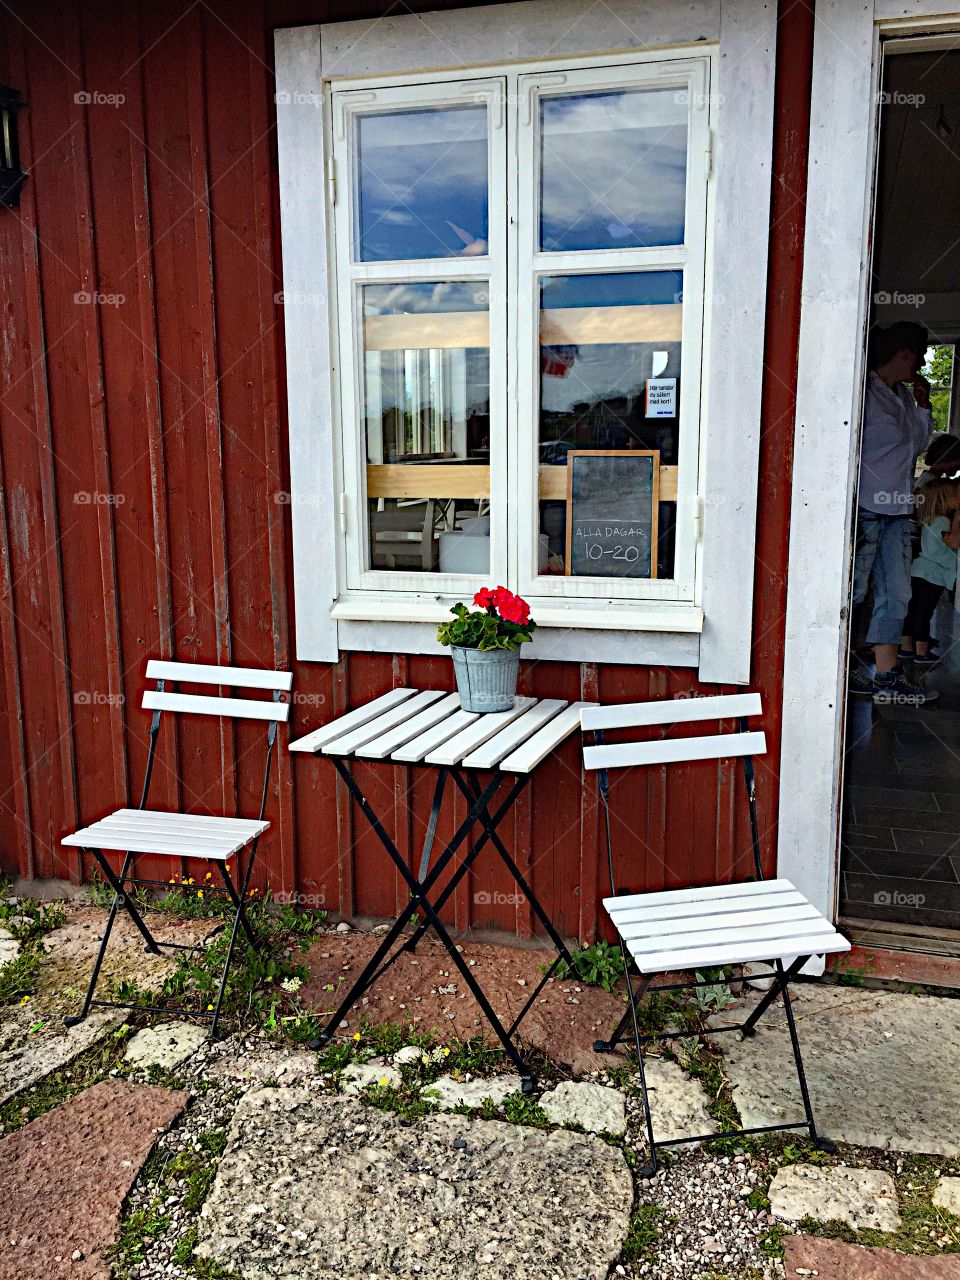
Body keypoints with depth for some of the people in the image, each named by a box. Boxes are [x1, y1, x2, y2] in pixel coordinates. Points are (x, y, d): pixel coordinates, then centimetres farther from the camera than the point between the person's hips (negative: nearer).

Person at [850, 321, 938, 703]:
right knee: (853, 593, 1)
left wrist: (923, 405, 15)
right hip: (865, 510, -9)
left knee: (896, 594, 7)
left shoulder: (903, 395, 15)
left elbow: (917, 445, 27)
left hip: (896, 512, 9)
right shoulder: (866, 391, -10)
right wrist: (849, 513, -19)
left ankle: (887, 678, 11)